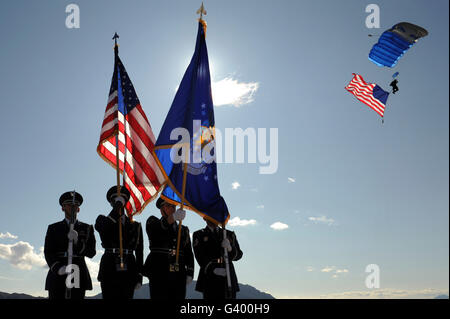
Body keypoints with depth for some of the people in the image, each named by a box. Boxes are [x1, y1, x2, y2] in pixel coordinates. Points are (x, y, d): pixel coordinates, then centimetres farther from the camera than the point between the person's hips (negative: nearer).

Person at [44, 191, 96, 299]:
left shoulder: (87, 229, 12)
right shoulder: (53, 228, 11)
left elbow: (91, 253, 2)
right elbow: (48, 253, 1)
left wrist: (77, 241, -16)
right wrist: (58, 268, -19)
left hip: (78, 276, 0)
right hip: (58, 276, 0)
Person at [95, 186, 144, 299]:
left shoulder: (135, 226, 15)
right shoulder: (103, 220, 11)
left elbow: (139, 252, 13)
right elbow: (103, 229, -15)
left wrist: (139, 277, 5)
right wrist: (117, 206, -14)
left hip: (128, 271, 2)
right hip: (109, 270, -1)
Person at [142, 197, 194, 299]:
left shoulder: (183, 230, 21)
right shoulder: (152, 222, 9)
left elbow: (188, 253, 16)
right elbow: (158, 228, -17)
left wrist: (189, 273, 0)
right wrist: (173, 217, -36)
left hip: (179, 276, 4)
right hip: (159, 273, -4)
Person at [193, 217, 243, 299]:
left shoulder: (229, 234, 18)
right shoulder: (199, 235, 9)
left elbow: (238, 255, 10)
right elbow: (200, 257, -2)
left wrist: (229, 248, -12)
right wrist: (213, 269, -18)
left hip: (228, 278, 3)